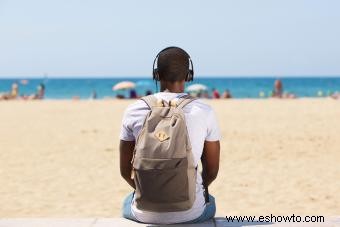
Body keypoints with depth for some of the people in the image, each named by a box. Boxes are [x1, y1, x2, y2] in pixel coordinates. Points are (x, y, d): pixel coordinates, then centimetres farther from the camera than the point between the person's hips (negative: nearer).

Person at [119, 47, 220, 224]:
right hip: (191, 213, 0)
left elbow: (125, 171, 2)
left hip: (145, 214, 1)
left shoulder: (134, 111, -6)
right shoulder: (204, 112, -8)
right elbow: (212, 171, 1)